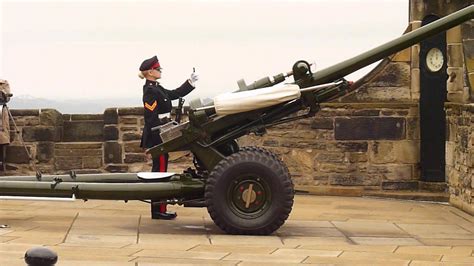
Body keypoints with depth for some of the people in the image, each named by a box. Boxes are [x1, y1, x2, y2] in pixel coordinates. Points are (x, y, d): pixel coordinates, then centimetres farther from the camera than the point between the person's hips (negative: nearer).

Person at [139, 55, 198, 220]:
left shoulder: (156, 89, 14)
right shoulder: (150, 92, -16)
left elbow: (174, 94, 25)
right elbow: (151, 118, -21)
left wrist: (190, 82, 18)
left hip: (159, 138, 10)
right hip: (156, 138, -10)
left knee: (159, 172, 13)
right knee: (160, 171, -7)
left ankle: (158, 209, 19)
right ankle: (158, 210, -4)